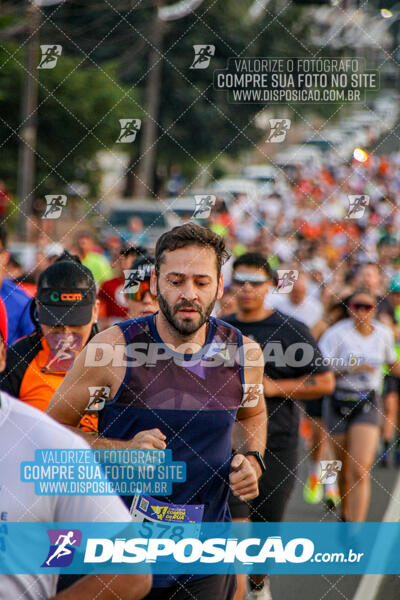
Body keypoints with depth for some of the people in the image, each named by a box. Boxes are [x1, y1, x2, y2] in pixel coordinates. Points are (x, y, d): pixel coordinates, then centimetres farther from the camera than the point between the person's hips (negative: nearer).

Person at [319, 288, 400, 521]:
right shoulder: (337, 333, -10)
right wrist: (349, 368, -25)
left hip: (368, 405, 1)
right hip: (338, 403, 0)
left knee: (360, 470, -14)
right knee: (344, 470, 11)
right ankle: (346, 515, 39)